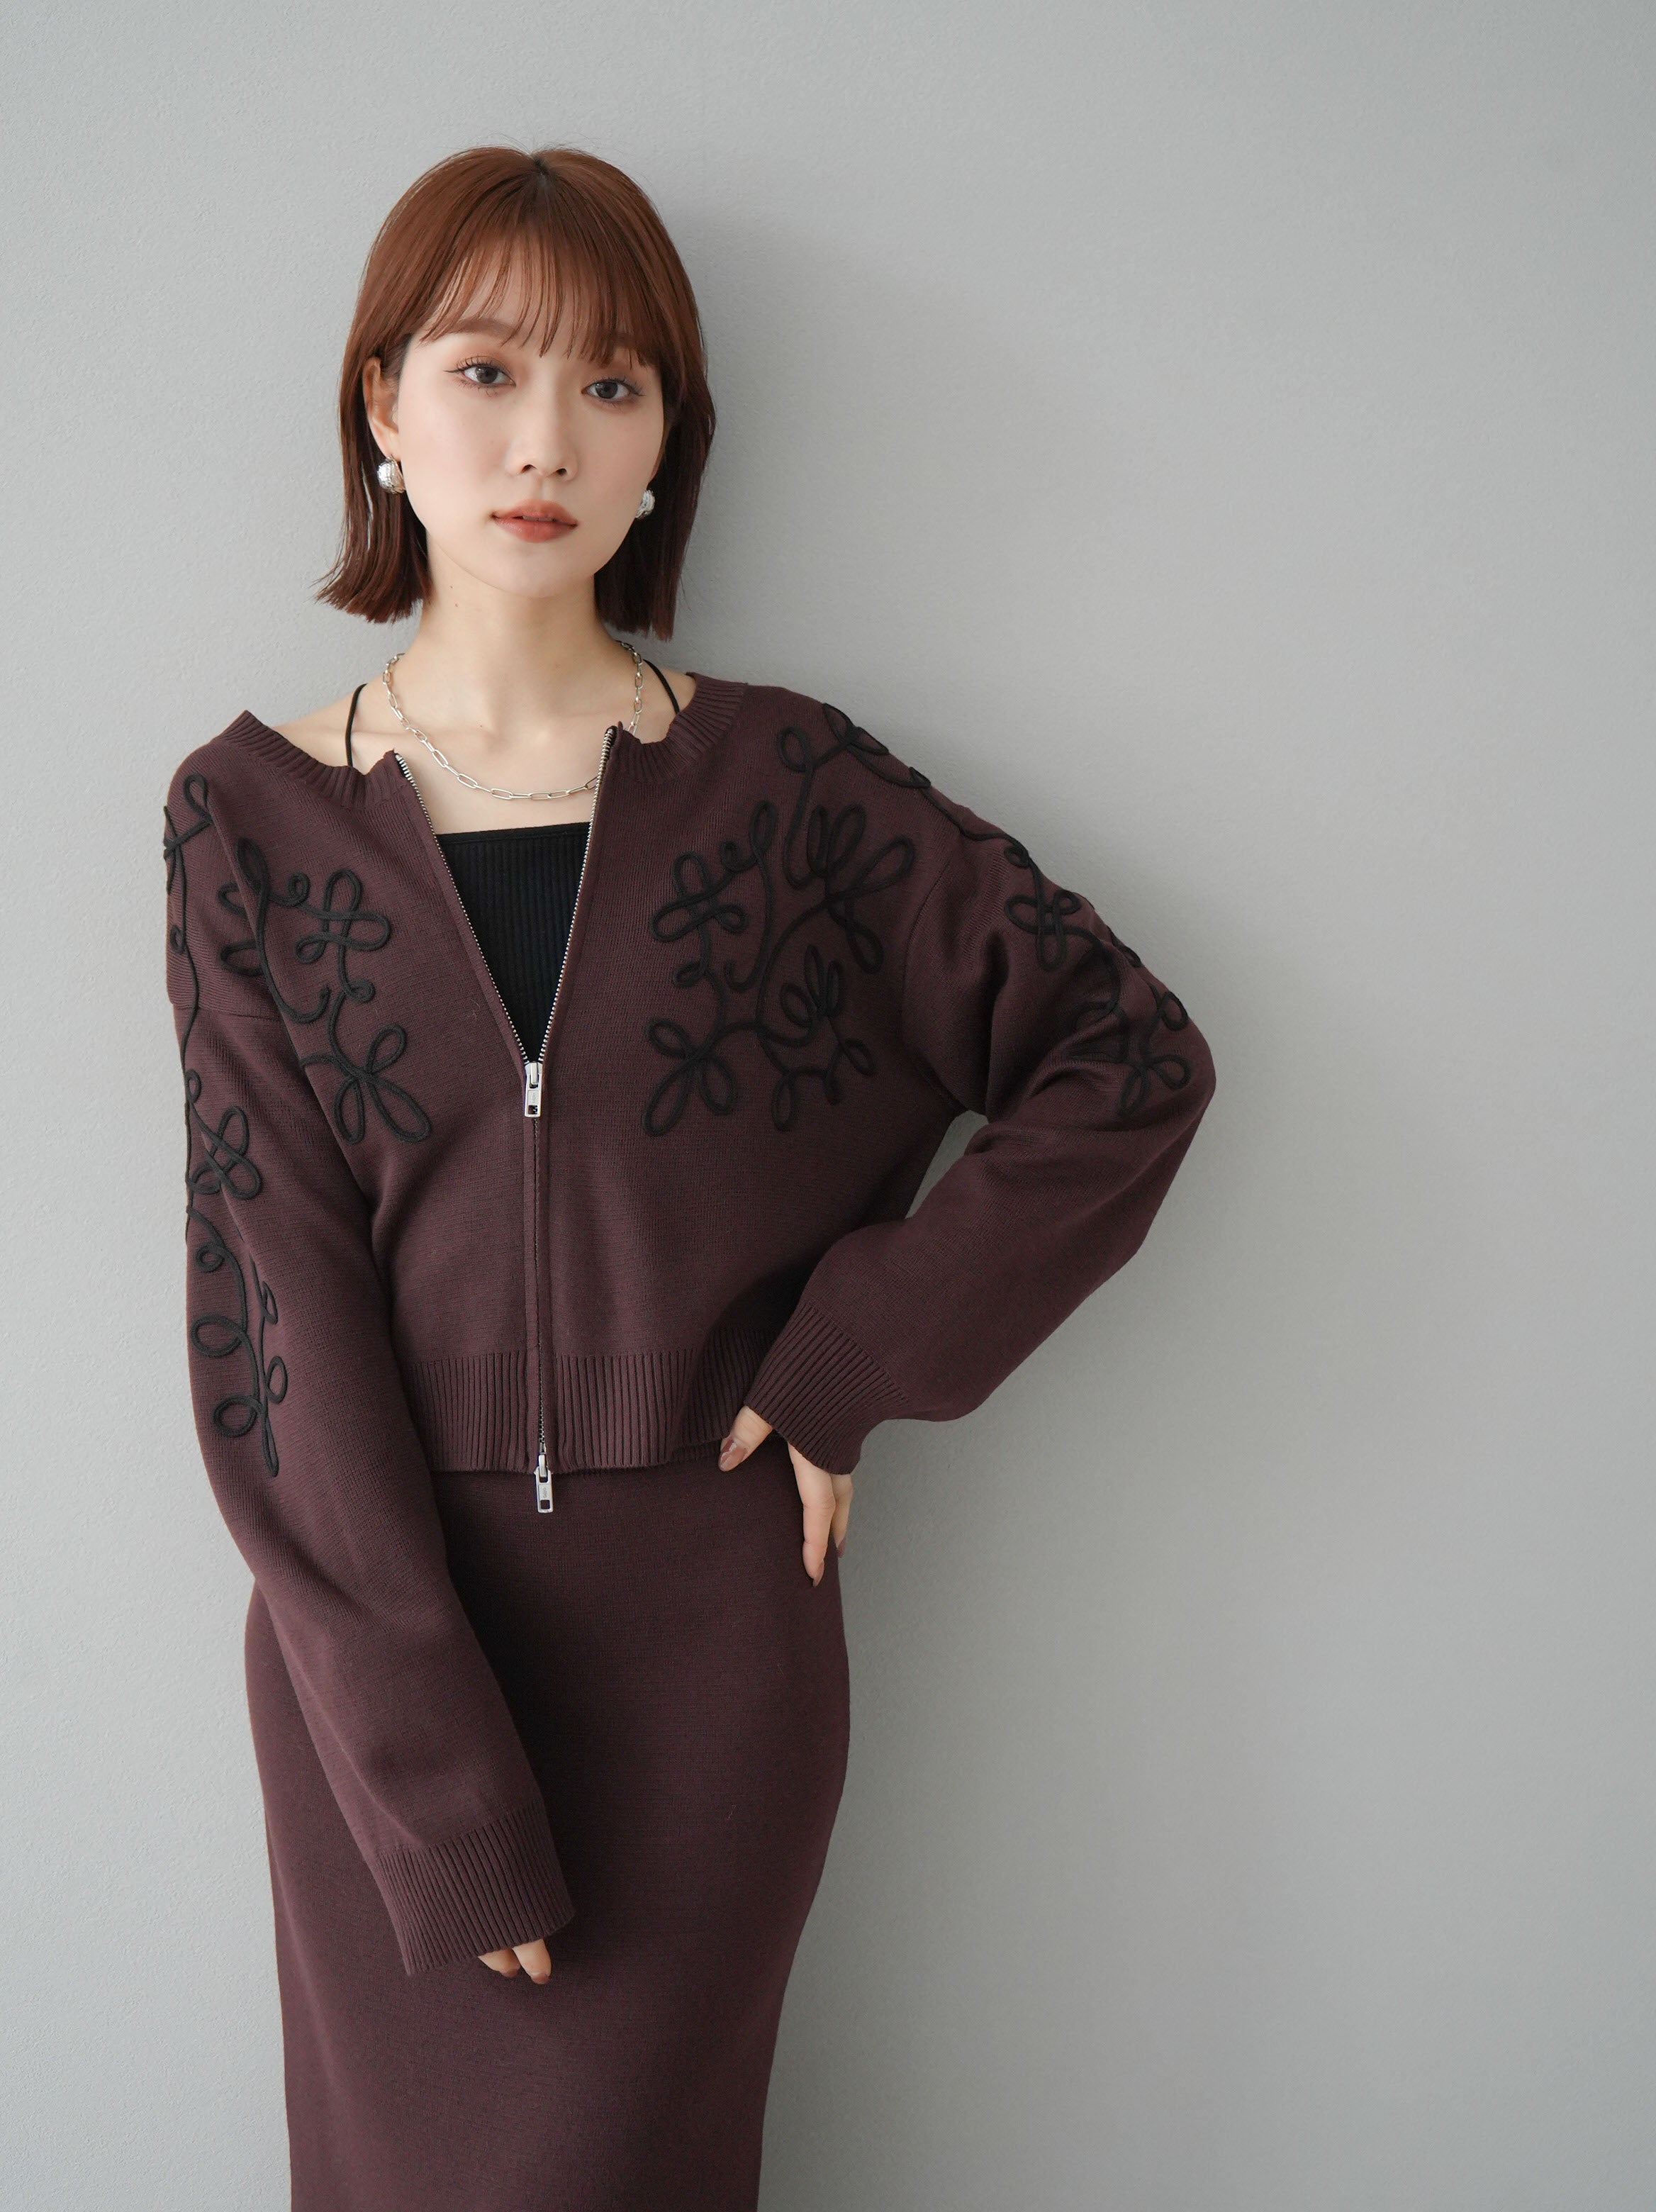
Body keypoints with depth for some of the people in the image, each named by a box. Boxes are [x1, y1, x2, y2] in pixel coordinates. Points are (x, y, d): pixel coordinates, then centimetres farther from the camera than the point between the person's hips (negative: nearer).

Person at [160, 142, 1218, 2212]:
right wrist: (447, 1808, -13)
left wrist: (850, 1363, -8)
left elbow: (1131, 1058, -1)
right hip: (374, 1632, 1)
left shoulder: (784, 785, -3)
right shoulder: (250, 819, -3)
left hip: (710, 1631, 0)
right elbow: (277, 1308, -8)